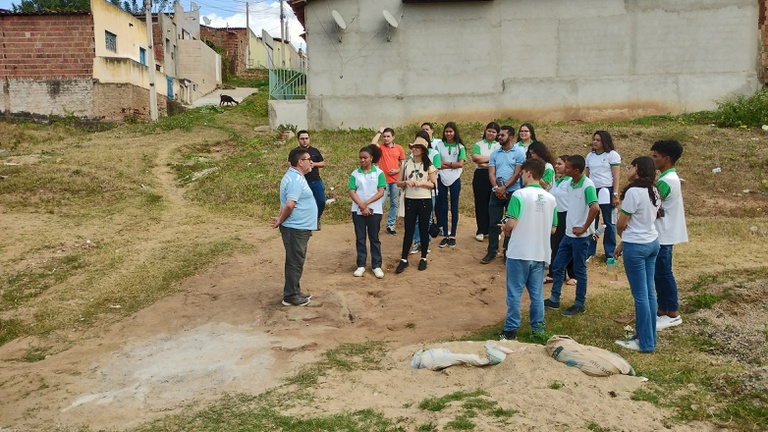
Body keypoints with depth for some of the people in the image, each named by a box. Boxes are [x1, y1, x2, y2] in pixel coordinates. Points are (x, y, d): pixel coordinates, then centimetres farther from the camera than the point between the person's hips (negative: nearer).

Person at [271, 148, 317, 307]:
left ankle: (294, 291, 28)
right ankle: (290, 296, 8)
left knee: (296, 261, 18)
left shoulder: (295, 176, 13)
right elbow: (289, 205, -28)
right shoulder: (296, 180, -21)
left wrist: (280, 218, 4)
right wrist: (280, 221, -13)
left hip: (299, 227, 10)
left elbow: (286, 203, 17)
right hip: (296, 228, -10)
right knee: (295, 262, -1)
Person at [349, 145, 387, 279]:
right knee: (360, 238, 7)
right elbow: (352, 192, -2)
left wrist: (366, 203, -16)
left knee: (374, 238, 5)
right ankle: (361, 265, 16)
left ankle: (376, 266, 11)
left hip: (374, 210, -2)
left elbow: (381, 192, -8)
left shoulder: (379, 173, -1)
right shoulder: (355, 174, 4)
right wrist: (361, 206, -15)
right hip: (358, 211, 2)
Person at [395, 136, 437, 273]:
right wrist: (406, 182, -13)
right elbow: (398, 183, 7)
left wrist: (421, 183, -15)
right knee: (409, 230, 3)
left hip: (425, 201, -1)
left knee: (424, 229, 6)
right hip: (410, 201, 1)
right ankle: (404, 259, 9)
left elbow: (434, 184, -2)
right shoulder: (406, 164, 4)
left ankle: (423, 258, 18)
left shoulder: (428, 165, -1)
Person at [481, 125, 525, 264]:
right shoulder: (495, 153, 9)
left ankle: (508, 251, 17)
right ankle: (492, 251, 13)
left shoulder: (519, 152, -3)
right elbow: (491, 173, 4)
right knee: (493, 222, 4)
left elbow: (517, 174, -9)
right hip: (496, 192, 3)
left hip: (513, 192, -3)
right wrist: (496, 187, -13)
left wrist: (504, 187, -16)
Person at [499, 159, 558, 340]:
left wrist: (505, 229, 4)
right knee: (537, 294, 13)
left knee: (514, 293, 4)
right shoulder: (550, 198, 4)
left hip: (519, 252, -5)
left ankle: (511, 330, 8)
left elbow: (511, 224, -17)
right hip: (541, 253, 5)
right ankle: (538, 328, 20)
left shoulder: (520, 194, -13)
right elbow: (553, 229, 9)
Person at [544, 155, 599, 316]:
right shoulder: (570, 183, 6)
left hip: (581, 236, -8)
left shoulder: (587, 186, -19)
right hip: (569, 233, 8)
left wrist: (584, 228, -23)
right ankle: (554, 300, 25)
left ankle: (579, 304, 19)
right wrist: (569, 225, 11)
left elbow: (595, 208, -31)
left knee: (579, 271, 5)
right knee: (557, 266, 13)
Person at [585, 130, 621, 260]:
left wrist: (615, 194, -11)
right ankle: (590, 251, 13)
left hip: (606, 191, -4)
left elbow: (616, 176, -5)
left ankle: (610, 253, 11)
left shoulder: (612, 155, -1)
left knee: (609, 223, 3)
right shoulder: (590, 156, 13)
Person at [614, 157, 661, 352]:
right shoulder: (654, 192, 7)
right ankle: (649, 336, 24)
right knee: (649, 292, 14)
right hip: (652, 243, 9)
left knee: (640, 295, 0)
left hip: (636, 247, -8)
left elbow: (621, 224, -13)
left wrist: (623, 236, 10)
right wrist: (623, 243, 17)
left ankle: (645, 343, 9)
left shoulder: (633, 192, -19)